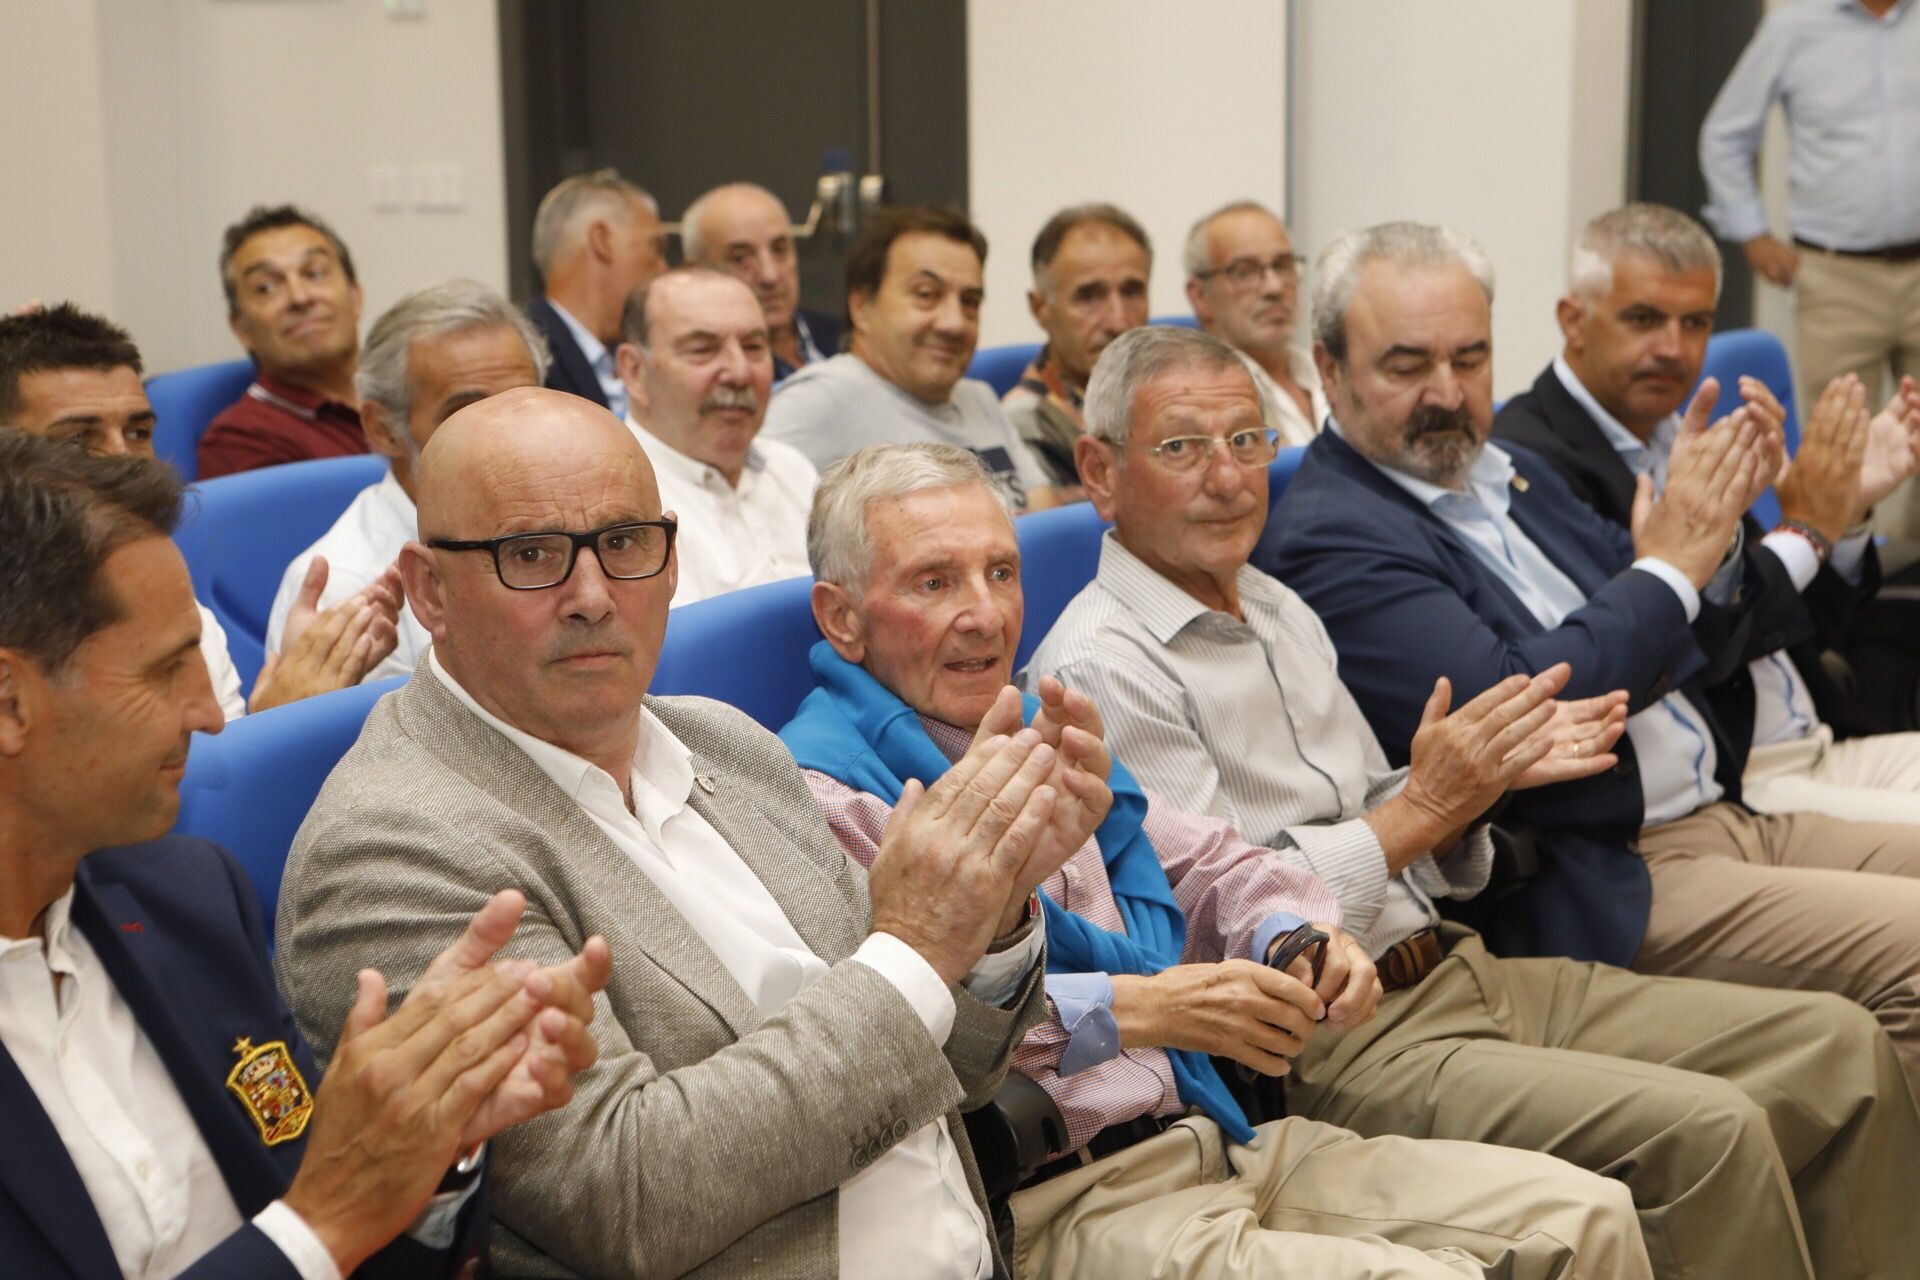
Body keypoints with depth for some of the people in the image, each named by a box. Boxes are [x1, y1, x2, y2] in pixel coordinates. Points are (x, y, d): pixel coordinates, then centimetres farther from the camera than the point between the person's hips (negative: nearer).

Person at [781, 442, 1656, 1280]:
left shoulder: (1041, 727, 20)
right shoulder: (822, 792, -8)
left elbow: (1210, 862, 25)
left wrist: (1290, 937, 2)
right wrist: (1138, 1009, -25)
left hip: (1215, 1140, 9)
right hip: (1050, 1207, -9)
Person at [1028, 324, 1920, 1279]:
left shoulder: (1279, 610, 17)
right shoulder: (1101, 665, -11)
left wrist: (1487, 778, 0)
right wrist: (1423, 807, -13)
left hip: (1460, 974, 9)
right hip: (1329, 1045, -9)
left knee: (1839, 1049, 1)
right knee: (1704, 1129, -26)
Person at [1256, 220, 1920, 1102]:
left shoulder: (1511, 473, 17)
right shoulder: (1327, 540, -10)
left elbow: (1692, 659, 21)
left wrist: (1707, 529, 1)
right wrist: (1669, 568, -13)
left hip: (1729, 817, 9)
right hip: (1609, 885, -9)